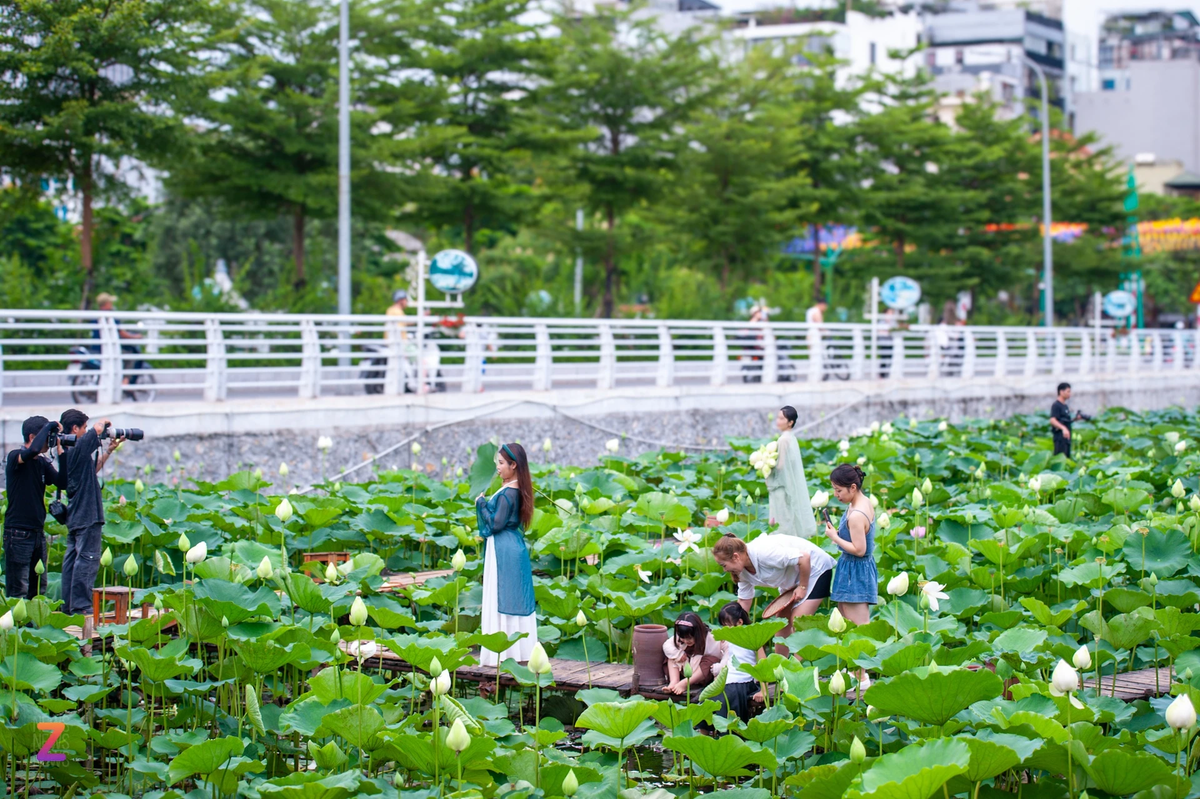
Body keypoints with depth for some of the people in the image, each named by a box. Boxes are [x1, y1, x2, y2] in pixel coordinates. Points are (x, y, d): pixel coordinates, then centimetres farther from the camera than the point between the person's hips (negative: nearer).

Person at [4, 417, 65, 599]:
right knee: (18, 591, -7)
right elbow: (33, 450, -32)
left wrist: (61, 452, -2)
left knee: (39, 589, 9)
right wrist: (49, 426, -19)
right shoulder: (15, 457, -10)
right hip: (18, 533, -7)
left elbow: (63, 483, 3)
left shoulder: (43, 462, 11)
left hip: (38, 531, 8)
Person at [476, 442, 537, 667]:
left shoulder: (507, 493, -19)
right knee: (515, 599, 12)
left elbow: (496, 523, -19)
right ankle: (521, 650, 17)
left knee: (501, 600, -3)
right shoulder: (517, 489, 9)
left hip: (504, 552, -10)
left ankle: (504, 653, 1)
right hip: (515, 547, 10)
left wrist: (481, 503, -9)